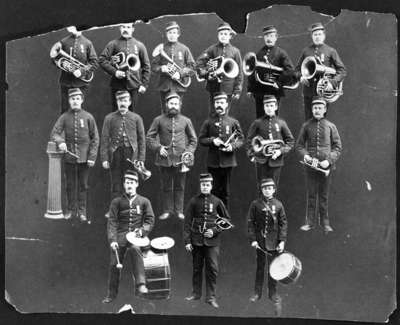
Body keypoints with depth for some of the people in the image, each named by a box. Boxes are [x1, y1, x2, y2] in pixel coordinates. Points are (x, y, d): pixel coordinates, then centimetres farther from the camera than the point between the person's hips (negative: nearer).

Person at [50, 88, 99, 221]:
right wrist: (60, 142, -24)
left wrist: (92, 157, -6)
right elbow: (54, 133, -1)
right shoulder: (64, 117, 2)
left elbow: (95, 139, 1)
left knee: (83, 185, 6)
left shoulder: (88, 117, 0)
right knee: (70, 185, 8)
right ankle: (71, 210, 18)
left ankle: (82, 211, 15)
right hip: (69, 157, 1)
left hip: (84, 158, -1)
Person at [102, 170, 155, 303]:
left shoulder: (144, 201, 11)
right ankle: (111, 294, 15)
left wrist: (142, 230, -12)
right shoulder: (117, 202, 9)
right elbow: (112, 222, 1)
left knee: (135, 249, -34)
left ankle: (141, 284, -36)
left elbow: (150, 220, 8)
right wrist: (112, 240, -12)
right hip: (120, 236, 2)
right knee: (114, 264, -3)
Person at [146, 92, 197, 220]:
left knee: (179, 186, 6)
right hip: (165, 159, -1)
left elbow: (193, 140, 13)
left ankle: (179, 210, 16)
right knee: (166, 186, 6)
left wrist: (189, 152, -1)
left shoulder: (186, 121, 7)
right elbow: (149, 137, 6)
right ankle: (166, 210, 16)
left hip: (181, 159, 1)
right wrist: (158, 147, -8)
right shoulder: (159, 120, 4)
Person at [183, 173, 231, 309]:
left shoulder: (217, 201, 2)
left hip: (212, 240, 0)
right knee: (197, 268, 10)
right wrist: (187, 241, -4)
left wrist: (215, 230, -5)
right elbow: (187, 222, 1)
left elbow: (227, 219, 9)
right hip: (196, 240, 0)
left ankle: (211, 296, 7)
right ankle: (196, 293, 23)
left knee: (212, 268, -2)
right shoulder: (193, 201, 1)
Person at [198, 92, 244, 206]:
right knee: (214, 190, 4)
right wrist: (212, 141, -11)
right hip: (213, 161, 0)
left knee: (225, 191, 5)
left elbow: (241, 139, 8)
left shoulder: (233, 122, 5)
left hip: (228, 161, 0)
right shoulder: (208, 122, 6)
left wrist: (233, 146, -11)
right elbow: (201, 139, 7)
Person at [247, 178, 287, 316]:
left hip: (274, 242, 1)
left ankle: (272, 292, 21)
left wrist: (282, 241, -5)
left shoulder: (278, 205, 1)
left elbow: (283, 223, 2)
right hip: (260, 241, 0)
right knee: (260, 267, 10)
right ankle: (257, 292, 21)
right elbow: (250, 222, -2)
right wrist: (252, 239, -9)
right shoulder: (255, 204, -2)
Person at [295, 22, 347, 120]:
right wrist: (301, 76, -4)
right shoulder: (306, 51, 11)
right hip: (308, 91, 2)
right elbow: (298, 68, 18)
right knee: (309, 119, 4)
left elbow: (342, 70, 2)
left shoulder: (330, 51, 5)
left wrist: (333, 83, -14)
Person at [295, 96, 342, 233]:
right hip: (310, 166, 0)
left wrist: (329, 160, -11)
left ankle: (325, 223, 13)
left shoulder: (331, 126, 4)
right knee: (311, 195, 4)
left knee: (324, 195, 6)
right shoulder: (306, 126, 5)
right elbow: (299, 145, 9)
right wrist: (304, 155, -11)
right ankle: (310, 222, 12)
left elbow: (337, 147, 4)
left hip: (326, 166, 0)